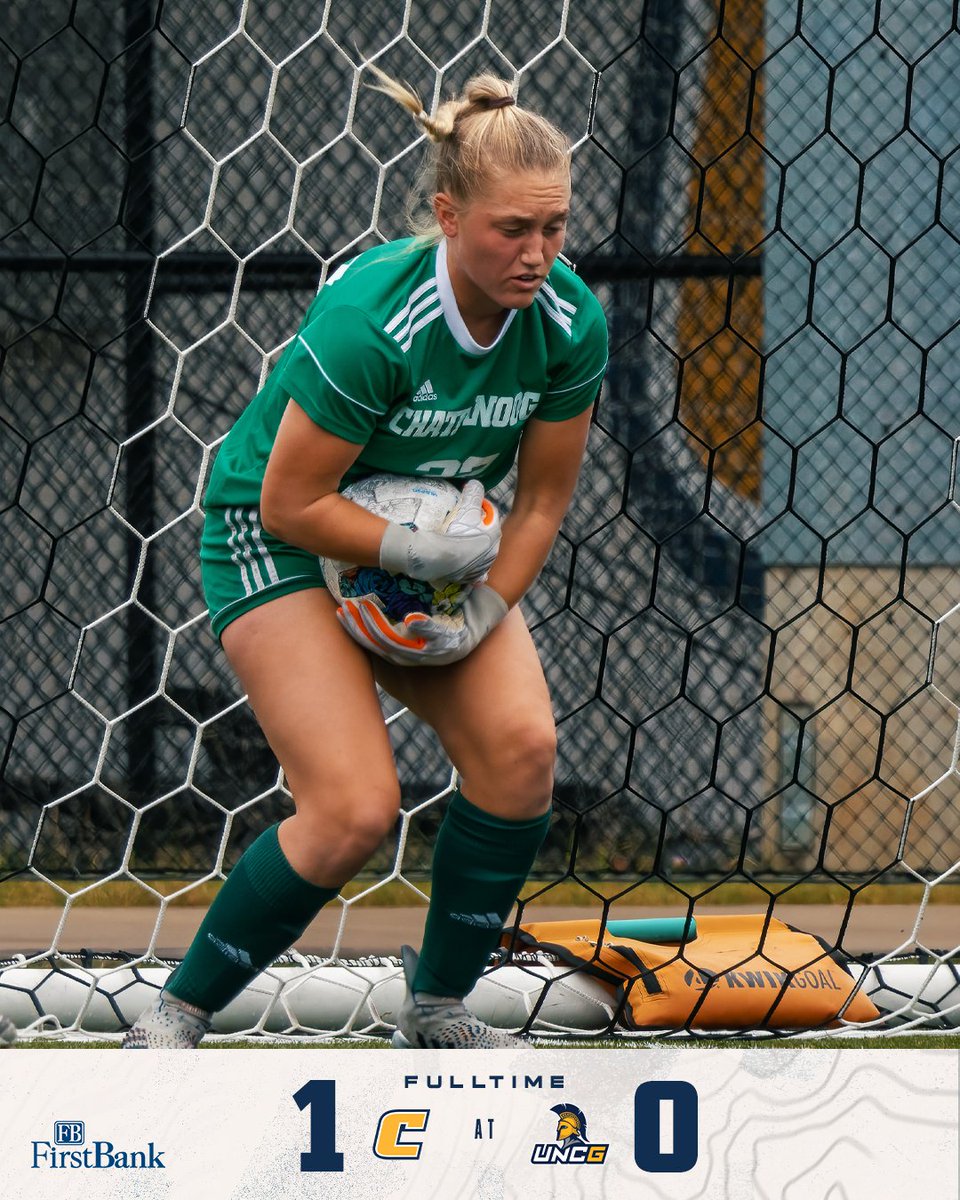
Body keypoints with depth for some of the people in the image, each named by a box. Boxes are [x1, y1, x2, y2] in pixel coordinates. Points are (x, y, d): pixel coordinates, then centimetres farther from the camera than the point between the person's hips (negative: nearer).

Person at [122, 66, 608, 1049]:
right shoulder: (369, 320, -32)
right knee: (354, 809, -20)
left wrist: (483, 614, -15)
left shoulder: (571, 322, -14)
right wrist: (420, 554, -29)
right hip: (276, 539, -6)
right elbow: (290, 503, -23)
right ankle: (171, 1020, -3)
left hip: (437, 545, 6)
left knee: (520, 745, -17)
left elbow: (541, 498, -2)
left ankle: (436, 1008, 2)